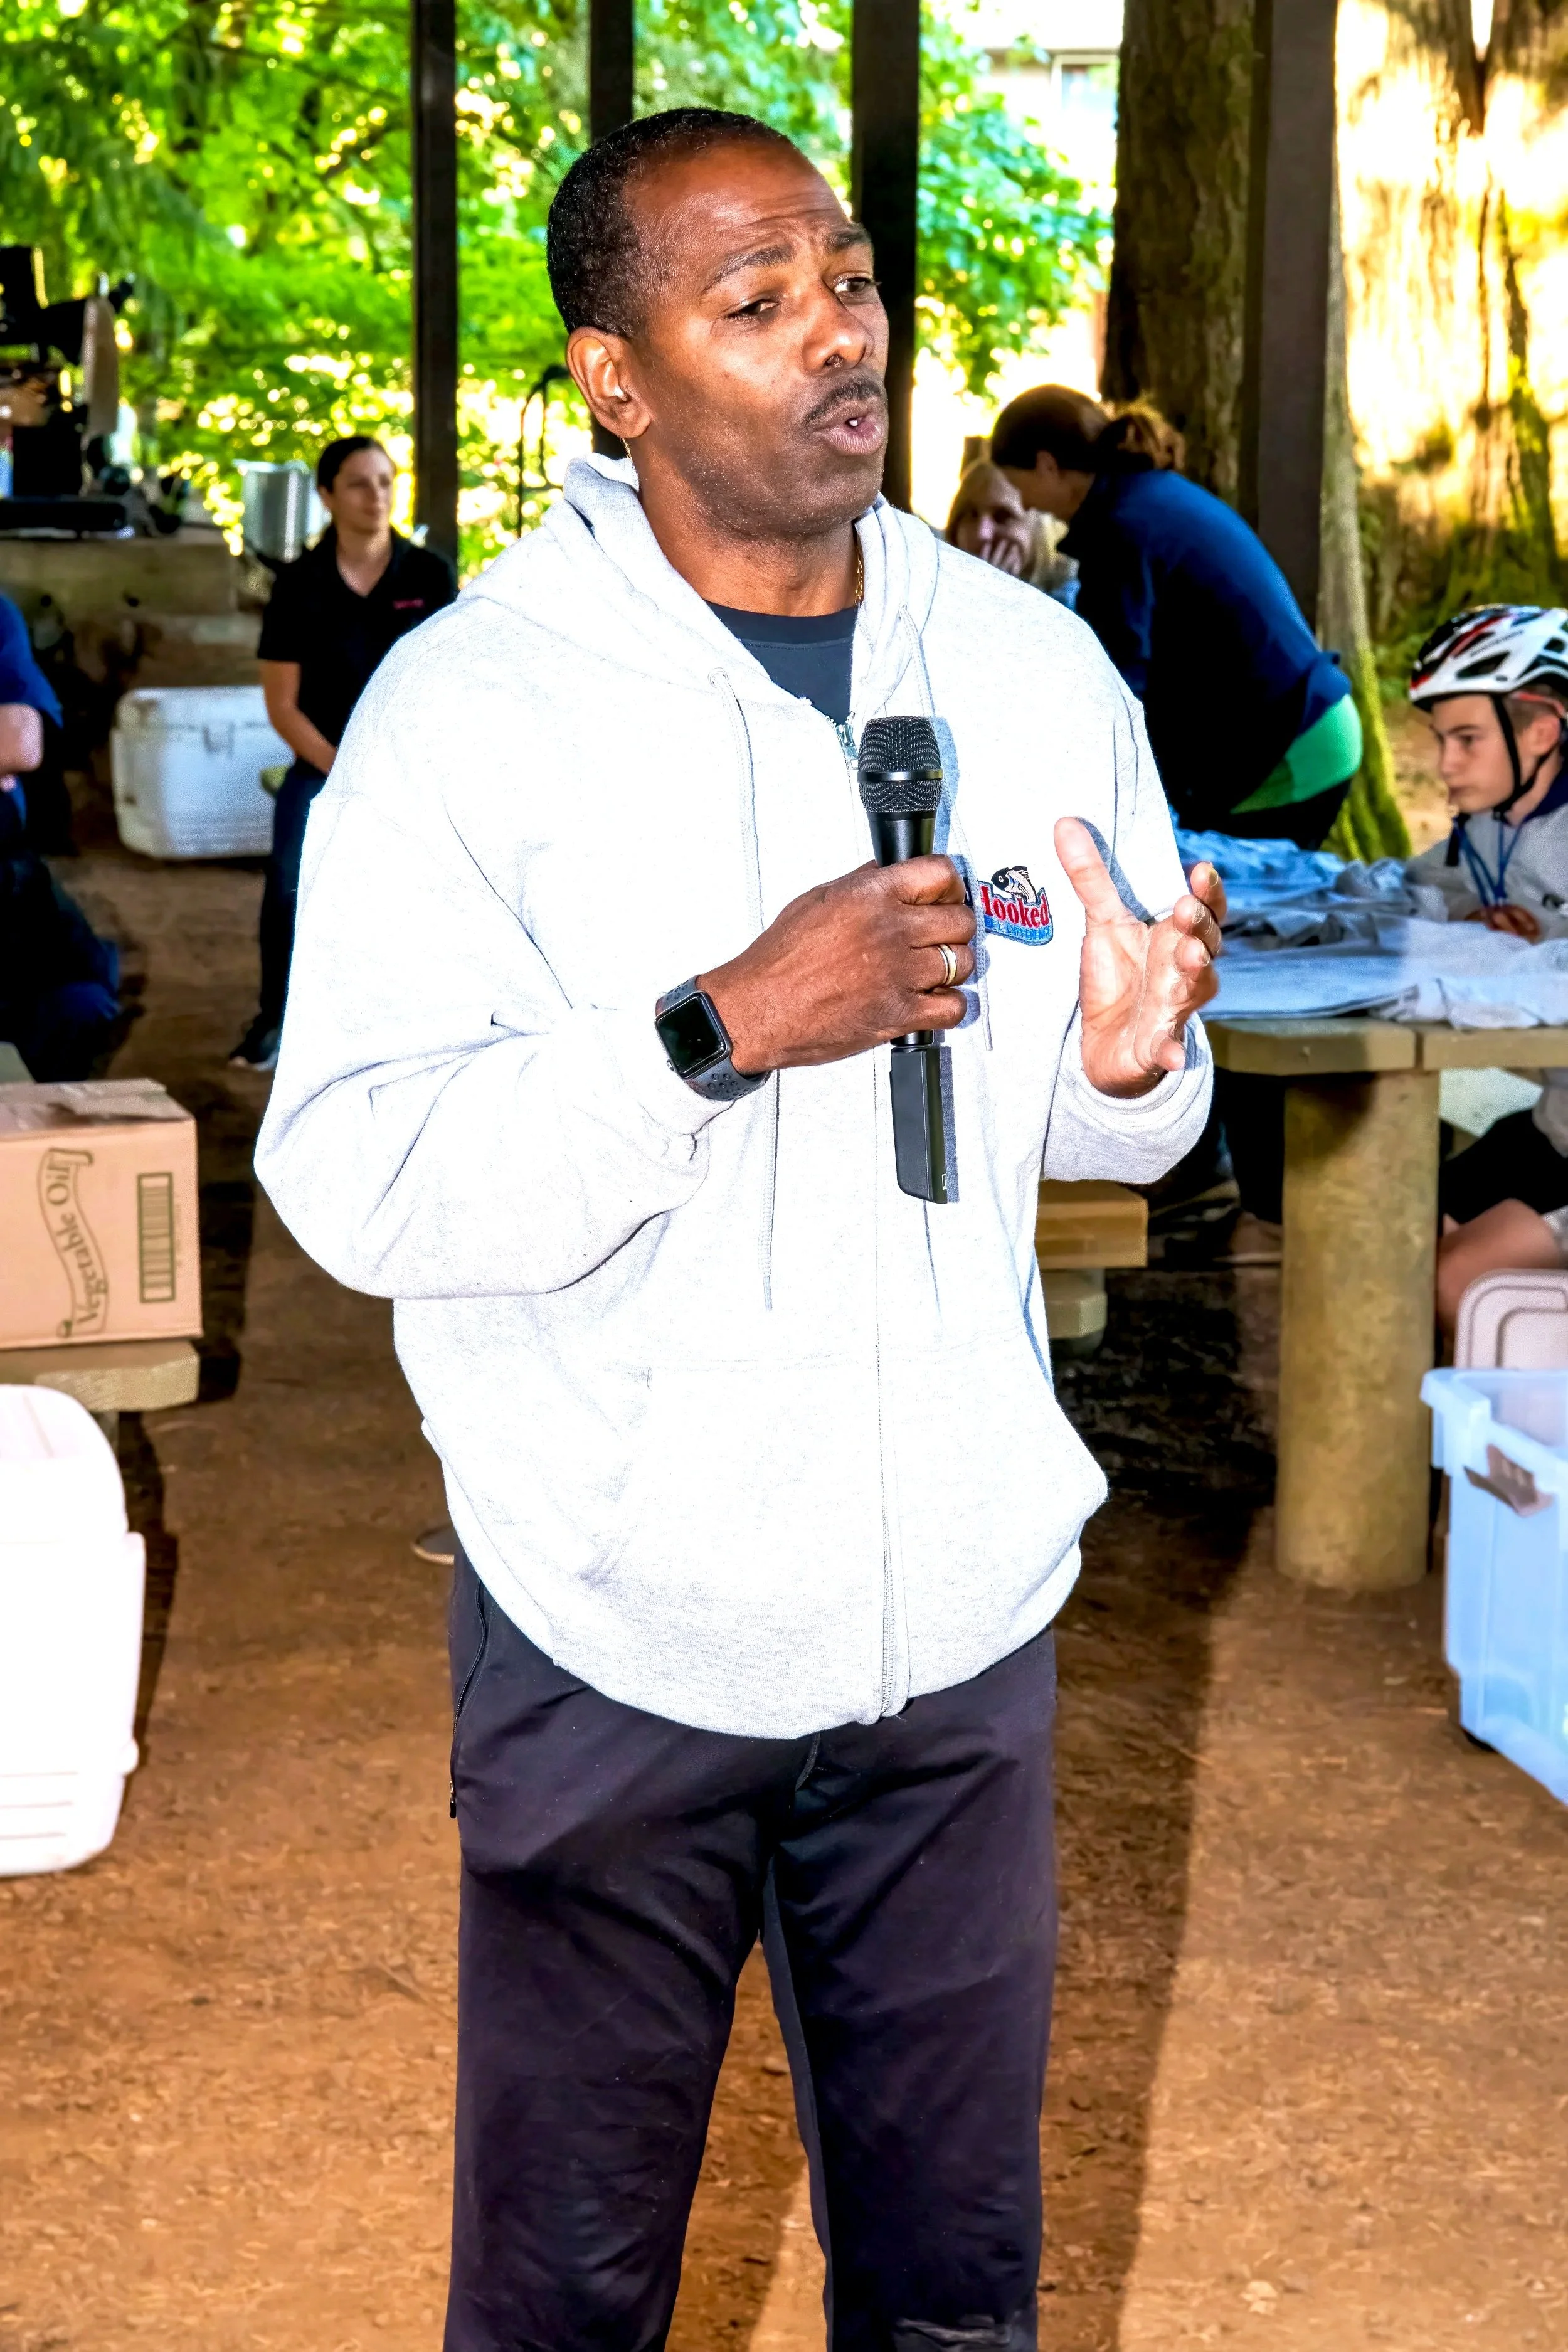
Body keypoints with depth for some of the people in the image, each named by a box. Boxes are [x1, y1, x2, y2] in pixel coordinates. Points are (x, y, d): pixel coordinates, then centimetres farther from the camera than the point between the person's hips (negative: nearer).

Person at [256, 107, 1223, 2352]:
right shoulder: (473, 703, -11)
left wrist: (1127, 1066, -12)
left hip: (960, 1617, 4)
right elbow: (354, 1175, -18)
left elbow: (1120, 1114, 12)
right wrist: (724, 1030, -28)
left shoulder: (1041, 672, 3)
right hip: (617, 1632, -3)